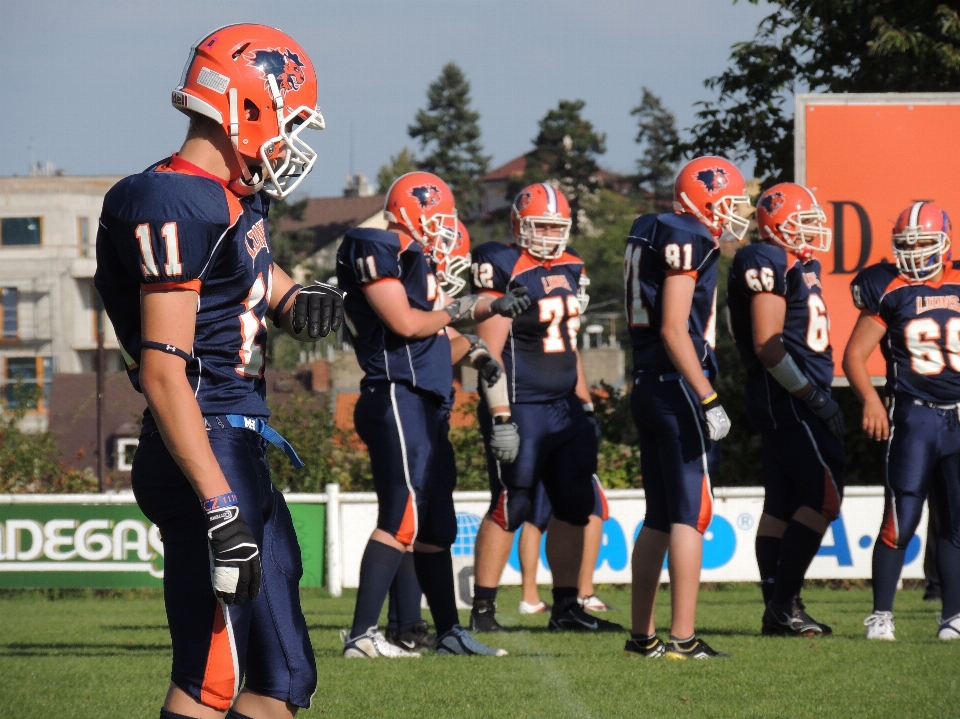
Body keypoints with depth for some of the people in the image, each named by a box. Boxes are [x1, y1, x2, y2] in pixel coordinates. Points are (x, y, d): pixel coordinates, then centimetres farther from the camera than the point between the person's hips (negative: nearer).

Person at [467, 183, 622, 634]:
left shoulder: (568, 270, 14)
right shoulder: (504, 270, -11)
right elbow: (490, 352, -14)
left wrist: (585, 402, 20)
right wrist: (500, 417, -18)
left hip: (565, 408, 8)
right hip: (520, 407, -8)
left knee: (575, 506, 8)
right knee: (510, 508, -6)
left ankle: (566, 607, 16)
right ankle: (482, 609, 1)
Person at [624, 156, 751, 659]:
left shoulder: (653, 236, 16)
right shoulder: (688, 241, -12)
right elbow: (675, 330, -18)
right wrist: (708, 400, -19)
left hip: (648, 389, 10)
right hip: (679, 389, -10)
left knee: (660, 518, 14)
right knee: (691, 514, -8)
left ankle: (641, 634, 16)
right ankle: (682, 637, -10)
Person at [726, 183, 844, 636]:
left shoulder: (800, 266, 18)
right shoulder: (769, 265, -13)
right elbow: (768, 345, -18)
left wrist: (821, 396, 16)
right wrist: (813, 396, -17)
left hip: (800, 399, 10)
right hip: (787, 399, -10)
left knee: (782, 505, 10)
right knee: (823, 496, -11)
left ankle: (778, 609, 12)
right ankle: (783, 603, -10)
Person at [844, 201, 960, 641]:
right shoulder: (890, 291, 0)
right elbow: (855, 355, -1)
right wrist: (870, 400, -17)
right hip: (912, 418, -3)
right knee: (901, 521, -7)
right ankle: (881, 614, 1)